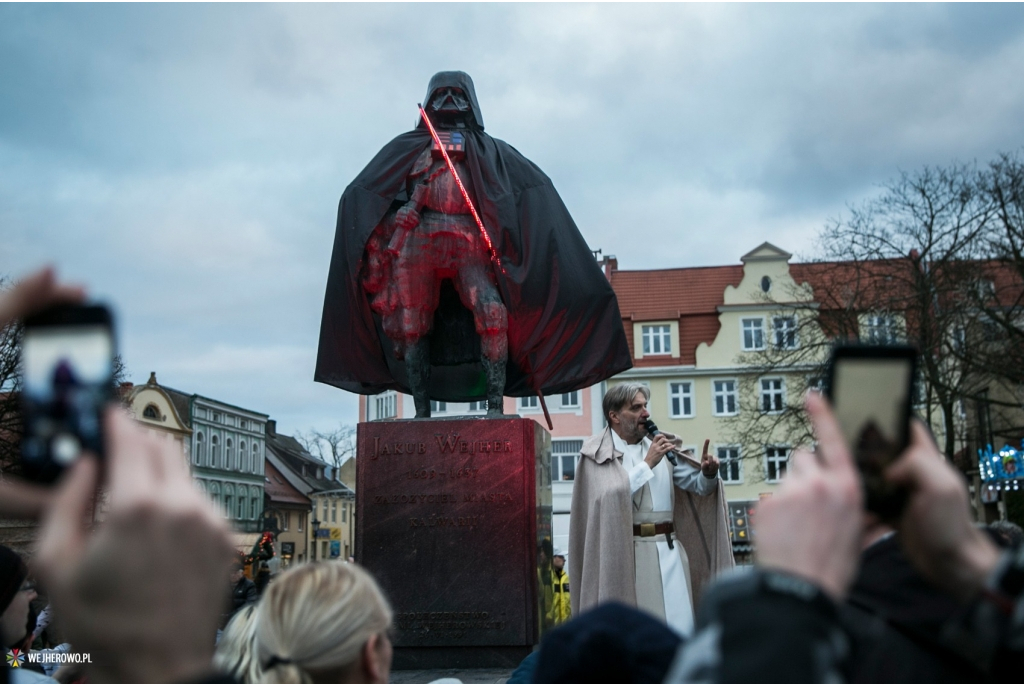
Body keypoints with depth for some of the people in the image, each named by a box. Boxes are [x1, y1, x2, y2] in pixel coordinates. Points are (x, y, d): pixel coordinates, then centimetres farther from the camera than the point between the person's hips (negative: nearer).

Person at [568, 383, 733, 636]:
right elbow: (609, 496, -17)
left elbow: (698, 485, 12)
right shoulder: (598, 454, 0)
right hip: (629, 556, -4)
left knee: (681, 626, 1)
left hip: (669, 551, 4)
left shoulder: (662, 446, 13)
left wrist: (708, 473, -10)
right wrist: (647, 464, -12)